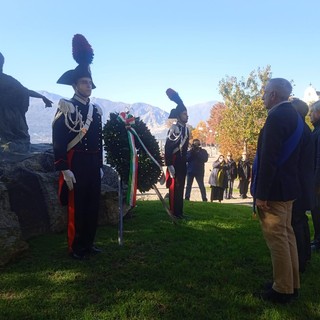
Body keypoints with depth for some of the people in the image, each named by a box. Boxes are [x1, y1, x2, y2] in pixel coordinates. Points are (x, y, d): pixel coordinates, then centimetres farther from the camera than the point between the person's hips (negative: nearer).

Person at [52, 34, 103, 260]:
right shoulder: (66, 108, -6)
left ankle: (88, 243, 25)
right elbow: (58, 141, -12)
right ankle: (76, 247, 14)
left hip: (94, 165, 7)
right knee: (77, 207, 0)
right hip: (75, 165, -6)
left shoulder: (96, 110, 14)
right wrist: (64, 169, -17)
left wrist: (100, 165, 15)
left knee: (93, 206, 11)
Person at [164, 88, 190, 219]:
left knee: (181, 187, 11)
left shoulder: (187, 129, 10)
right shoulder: (174, 128, -14)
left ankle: (180, 211, 19)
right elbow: (167, 148, -18)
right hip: (174, 162, -8)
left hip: (183, 163, 8)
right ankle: (174, 212, 4)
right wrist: (169, 165, -20)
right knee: (174, 187, -4)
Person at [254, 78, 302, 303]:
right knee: (287, 235, 16)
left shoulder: (277, 116, -17)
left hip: (275, 188, -10)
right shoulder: (294, 116, 14)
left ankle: (282, 290, 10)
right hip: (288, 186, 10)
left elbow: (269, 158, -23)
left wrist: (261, 193, -21)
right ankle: (292, 285, 27)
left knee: (276, 238, -1)